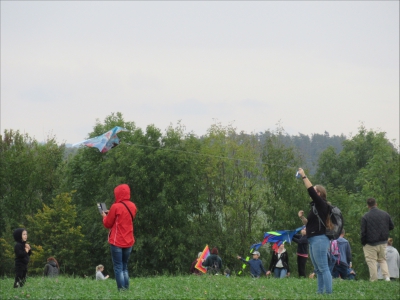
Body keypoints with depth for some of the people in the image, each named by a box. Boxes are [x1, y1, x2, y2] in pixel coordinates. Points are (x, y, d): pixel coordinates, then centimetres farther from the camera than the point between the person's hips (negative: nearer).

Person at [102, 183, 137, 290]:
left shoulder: (116, 207, -13)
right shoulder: (132, 207, 5)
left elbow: (107, 224, -4)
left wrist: (105, 216, 15)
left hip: (117, 242, -5)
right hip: (129, 242, 5)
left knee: (118, 267, -2)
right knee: (125, 267, 14)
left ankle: (121, 290, -8)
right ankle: (126, 289, 6)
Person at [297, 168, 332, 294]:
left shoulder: (321, 204, -7)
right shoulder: (316, 206, 19)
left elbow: (310, 190, -19)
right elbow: (309, 223, 25)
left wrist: (304, 176, -12)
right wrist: (302, 217, 9)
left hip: (319, 239, -10)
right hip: (313, 240, 10)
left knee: (323, 268, -12)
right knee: (318, 270, 10)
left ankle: (328, 293, -15)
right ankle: (320, 292, 12)